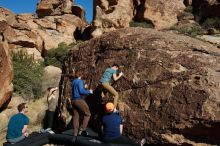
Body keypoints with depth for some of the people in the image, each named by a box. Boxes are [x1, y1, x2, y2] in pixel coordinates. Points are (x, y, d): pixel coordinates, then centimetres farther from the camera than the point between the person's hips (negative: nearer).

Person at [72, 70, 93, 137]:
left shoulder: (73, 81, 15)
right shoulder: (80, 81, -10)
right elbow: (81, 91, -20)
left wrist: (83, 87, 27)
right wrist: (89, 91, -6)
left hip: (73, 100, 8)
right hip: (79, 100, -8)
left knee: (76, 116, 10)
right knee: (87, 114, 2)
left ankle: (75, 132, 12)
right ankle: (82, 129, -3)